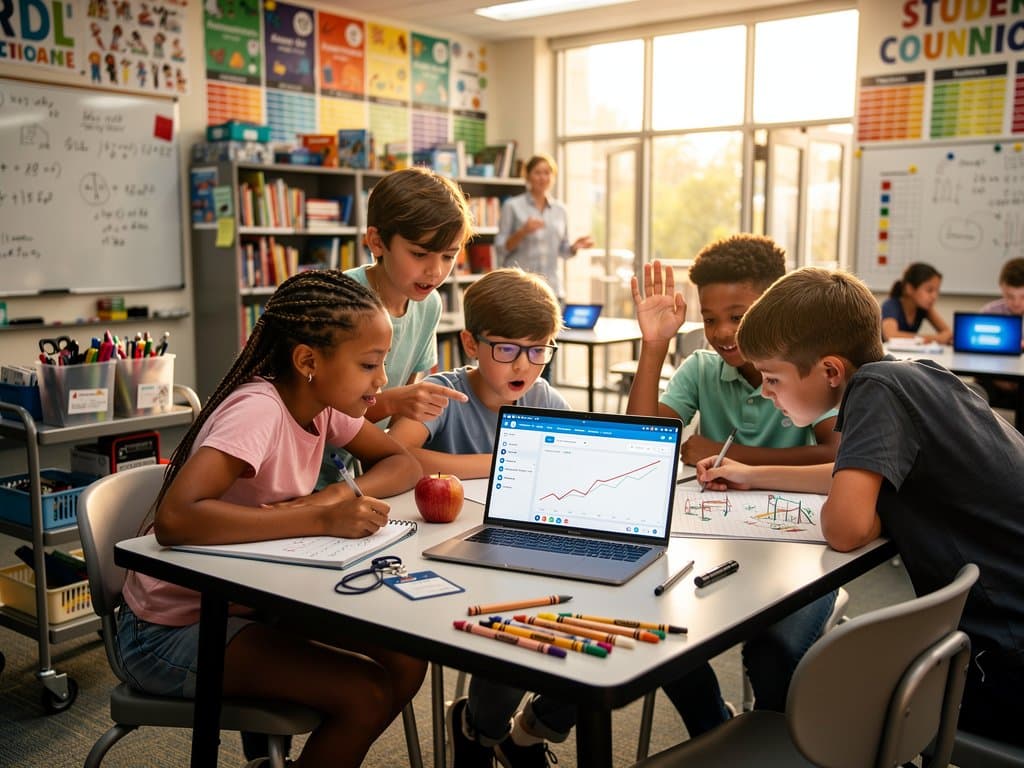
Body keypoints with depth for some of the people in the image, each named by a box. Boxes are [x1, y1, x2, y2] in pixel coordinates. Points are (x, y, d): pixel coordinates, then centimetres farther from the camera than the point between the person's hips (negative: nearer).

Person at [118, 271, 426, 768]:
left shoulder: (323, 402, -3)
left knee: (404, 661, -4)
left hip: (247, 604, 8)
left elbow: (403, 464, 3)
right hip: (172, 629, -8)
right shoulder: (257, 410, -27)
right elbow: (174, 518, -40)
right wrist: (321, 520, -38)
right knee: (366, 694, -21)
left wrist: (342, 496, -18)